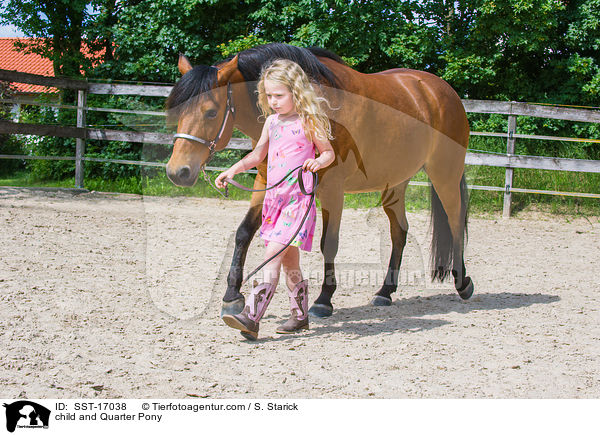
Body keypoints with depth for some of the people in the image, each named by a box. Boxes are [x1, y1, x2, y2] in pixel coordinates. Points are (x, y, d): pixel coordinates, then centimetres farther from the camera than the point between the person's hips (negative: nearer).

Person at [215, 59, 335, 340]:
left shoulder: (308, 122, -6)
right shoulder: (272, 121, 12)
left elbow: (329, 152, 2)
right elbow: (258, 154, 22)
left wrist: (318, 162, -19)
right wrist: (233, 170, 10)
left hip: (298, 198, -7)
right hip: (274, 197, 7)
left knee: (273, 255, -17)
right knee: (289, 261, 14)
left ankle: (251, 317, -25)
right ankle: (300, 315, 26)